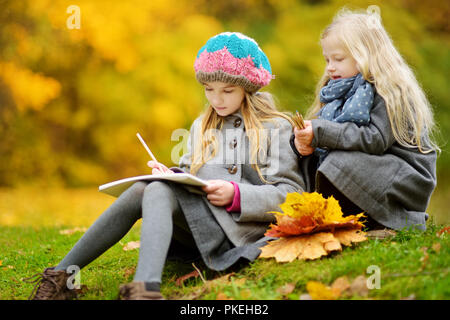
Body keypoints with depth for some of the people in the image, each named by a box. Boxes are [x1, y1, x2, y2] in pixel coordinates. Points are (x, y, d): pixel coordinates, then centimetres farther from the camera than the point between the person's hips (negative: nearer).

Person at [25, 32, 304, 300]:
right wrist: (172, 175, 1)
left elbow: (291, 194, -3)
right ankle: (62, 276, -27)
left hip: (247, 229, -5)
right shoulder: (202, 127, 24)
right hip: (202, 233, 6)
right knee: (141, 190, -24)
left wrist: (236, 195, -17)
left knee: (159, 192, -29)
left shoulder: (277, 128, 5)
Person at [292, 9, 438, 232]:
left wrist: (320, 133, -28)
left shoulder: (391, 90, -12)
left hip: (406, 178, -8)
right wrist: (304, 141, -13)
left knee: (341, 163, -30)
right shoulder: (344, 92, 14)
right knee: (310, 164, -6)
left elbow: (376, 139, -24)